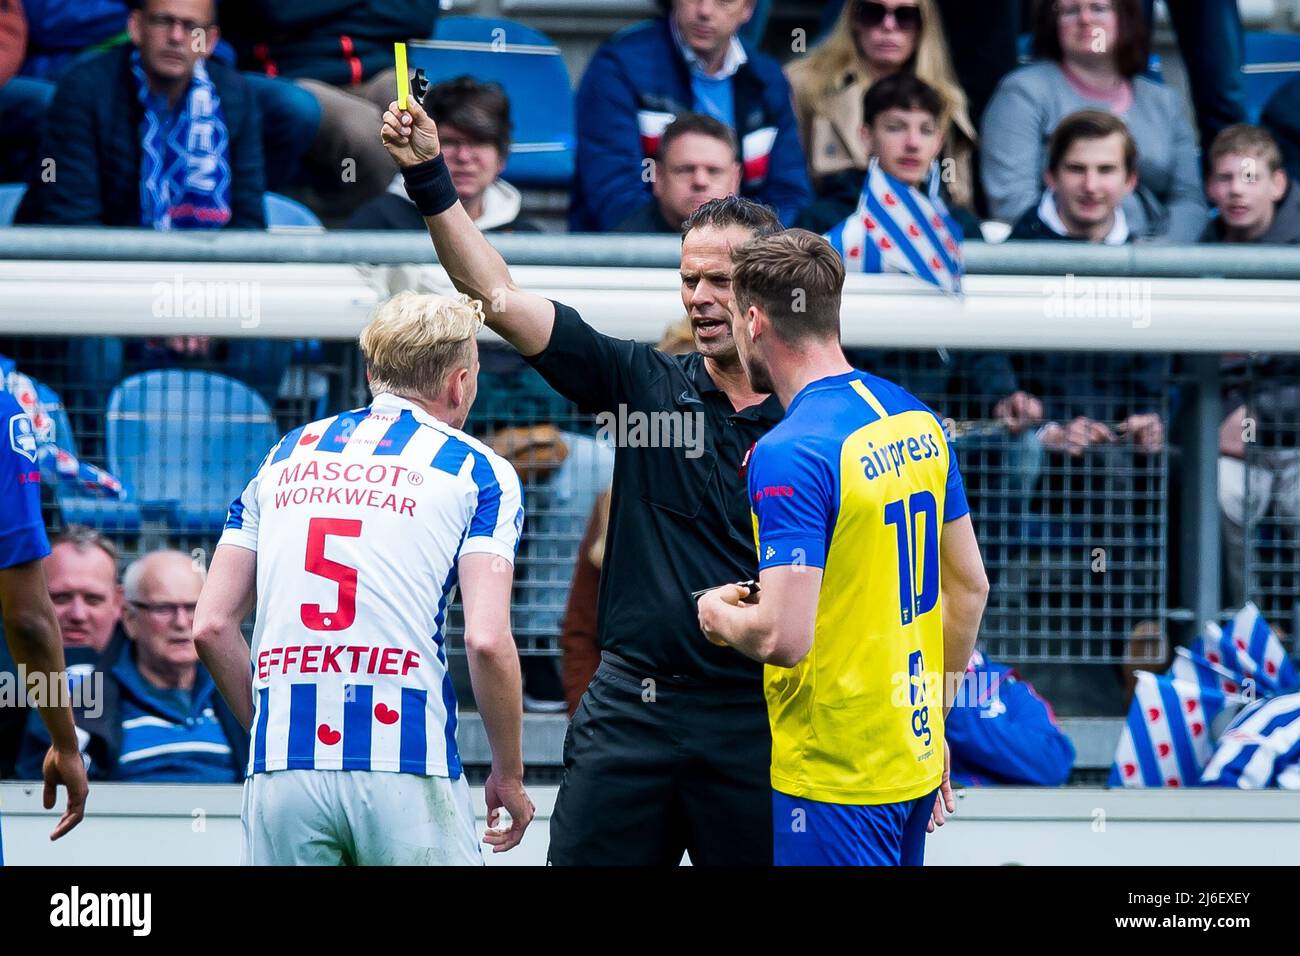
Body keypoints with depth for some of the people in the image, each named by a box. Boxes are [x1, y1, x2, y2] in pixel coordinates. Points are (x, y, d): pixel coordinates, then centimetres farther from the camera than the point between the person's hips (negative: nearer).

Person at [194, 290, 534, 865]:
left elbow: (211, 627, 12)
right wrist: (509, 776, 5)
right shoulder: (478, 471, 6)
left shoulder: (283, 458, 17)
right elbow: (487, 640, -6)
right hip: (405, 766, -3)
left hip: (281, 763, 3)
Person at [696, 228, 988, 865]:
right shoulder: (916, 418, 6)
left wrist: (718, 615, -3)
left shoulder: (789, 453, -19)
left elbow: (784, 636, -25)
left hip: (837, 782, -8)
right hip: (916, 761, 8)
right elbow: (969, 587, 13)